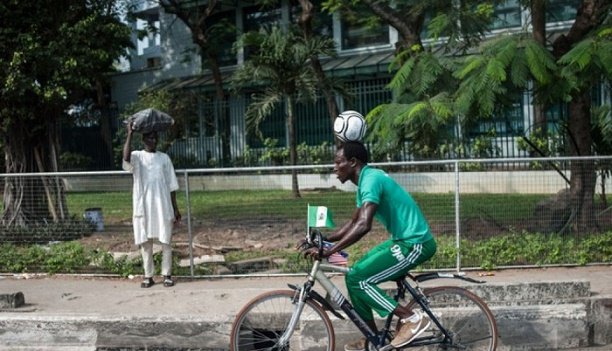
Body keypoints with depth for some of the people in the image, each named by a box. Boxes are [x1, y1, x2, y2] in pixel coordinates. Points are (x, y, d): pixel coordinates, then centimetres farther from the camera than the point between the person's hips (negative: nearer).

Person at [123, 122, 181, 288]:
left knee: (165, 241, 3)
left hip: (163, 206, 1)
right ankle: (148, 276, 12)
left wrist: (175, 208, 4)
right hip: (143, 206, -1)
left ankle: (167, 274, 11)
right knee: (145, 241, 4)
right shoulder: (137, 156, 2)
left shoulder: (164, 158, 7)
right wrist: (129, 134, -23)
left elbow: (171, 185, 8)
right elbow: (126, 157, -25)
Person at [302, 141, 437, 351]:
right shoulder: (366, 181, 13)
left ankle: (412, 318, -8)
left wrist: (329, 251, -31)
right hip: (404, 240, 10)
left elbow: (363, 225, -31)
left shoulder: (371, 179, -19)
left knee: (357, 278, -13)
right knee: (355, 275, 9)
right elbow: (353, 223, 21)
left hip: (415, 244, -10)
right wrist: (323, 240, 10)